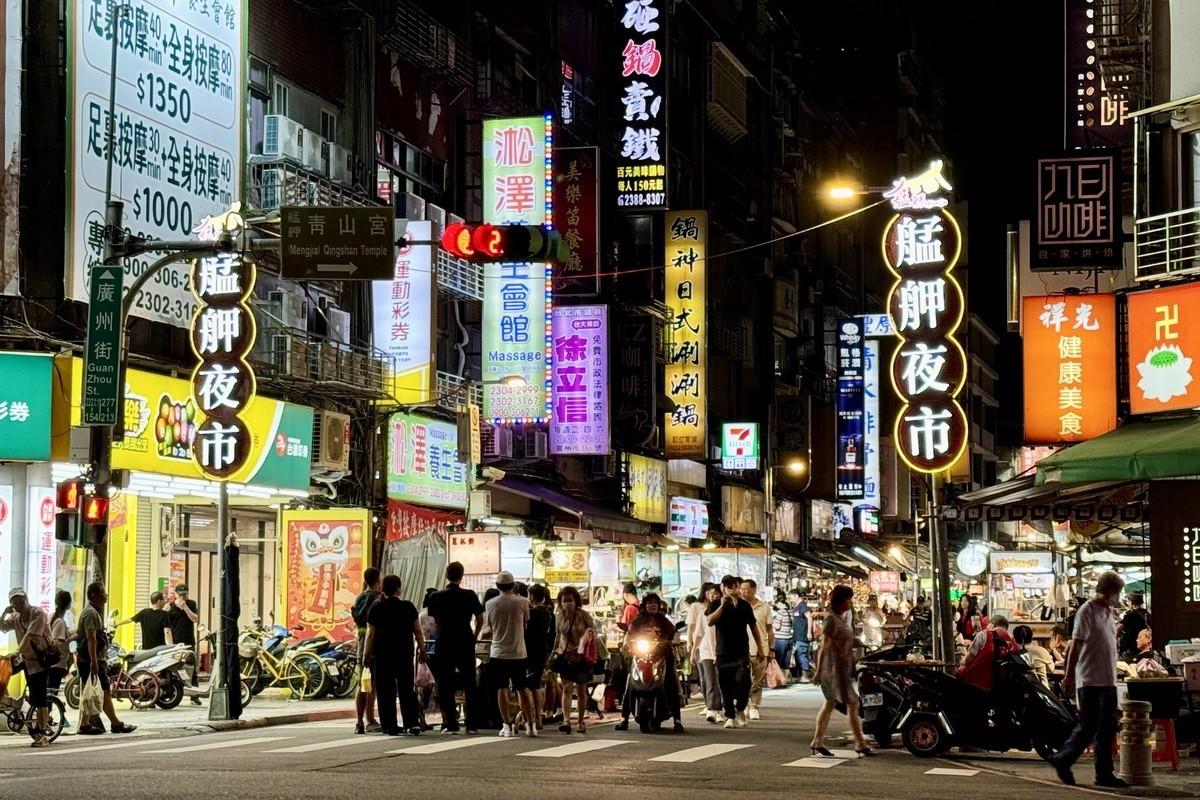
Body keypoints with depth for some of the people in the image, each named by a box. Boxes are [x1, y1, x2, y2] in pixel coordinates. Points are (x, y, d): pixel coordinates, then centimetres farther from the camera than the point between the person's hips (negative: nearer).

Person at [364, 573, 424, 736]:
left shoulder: (376, 608, -4)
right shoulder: (408, 607, 0)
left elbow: (370, 633, -4)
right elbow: (417, 631, 3)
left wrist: (366, 654, 4)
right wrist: (421, 649, 12)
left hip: (382, 655, -1)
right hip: (405, 653, 1)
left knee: (385, 691, 4)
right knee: (407, 689, 8)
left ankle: (390, 726, 3)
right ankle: (413, 723, -3)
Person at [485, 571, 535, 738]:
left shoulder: (490, 604, -3)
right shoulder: (522, 602, -6)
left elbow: (489, 625, 9)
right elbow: (526, 623, 7)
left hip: (498, 653, 0)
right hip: (518, 653, 0)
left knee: (501, 689, 4)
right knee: (523, 689, 8)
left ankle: (508, 725, 1)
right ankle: (530, 725, 9)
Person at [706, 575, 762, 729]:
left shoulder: (744, 605, 9)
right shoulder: (715, 605, 5)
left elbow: (753, 625, 16)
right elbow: (709, 621, -11)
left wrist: (759, 646, 13)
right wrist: (722, 606, -18)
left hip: (741, 652, -1)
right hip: (723, 652, 1)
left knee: (743, 681, -18)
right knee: (726, 687, 3)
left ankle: (740, 710, 1)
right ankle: (730, 716, 12)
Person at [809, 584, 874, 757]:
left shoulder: (842, 618, 13)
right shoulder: (831, 619, -14)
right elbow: (824, 647, -16)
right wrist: (819, 671, -17)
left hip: (845, 668, 9)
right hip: (835, 668, -9)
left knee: (830, 703, 10)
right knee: (852, 704, -7)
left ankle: (817, 742, 13)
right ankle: (860, 744, -4)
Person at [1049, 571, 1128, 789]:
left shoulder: (1108, 613, 15)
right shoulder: (1087, 611, -11)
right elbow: (1075, 645, -15)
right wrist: (1069, 676, -18)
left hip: (1108, 681, 8)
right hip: (1091, 681, -8)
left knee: (1107, 729, 7)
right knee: (1088, 727, -6)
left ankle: (1104, 774, 11)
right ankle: (1063, 760, 9)